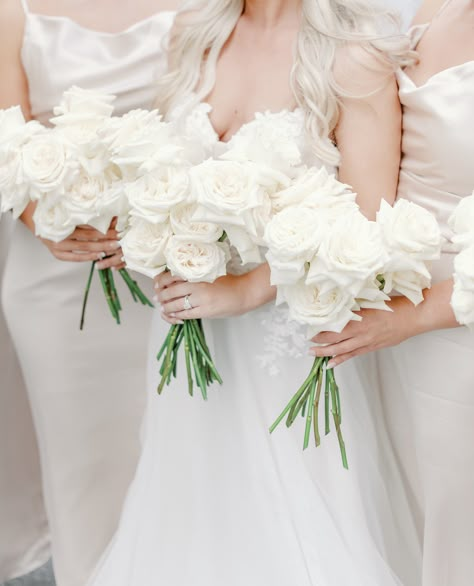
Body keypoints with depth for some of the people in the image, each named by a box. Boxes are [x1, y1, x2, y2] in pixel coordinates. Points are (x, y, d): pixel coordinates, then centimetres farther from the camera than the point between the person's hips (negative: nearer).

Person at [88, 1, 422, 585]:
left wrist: (244, 290, -22)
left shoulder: (354, 56, -13)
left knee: (291, 522, 9)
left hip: (290, 325, -4)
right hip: (191, 304, 5)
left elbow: (367, 225, -17)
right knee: (192, 511, 19)